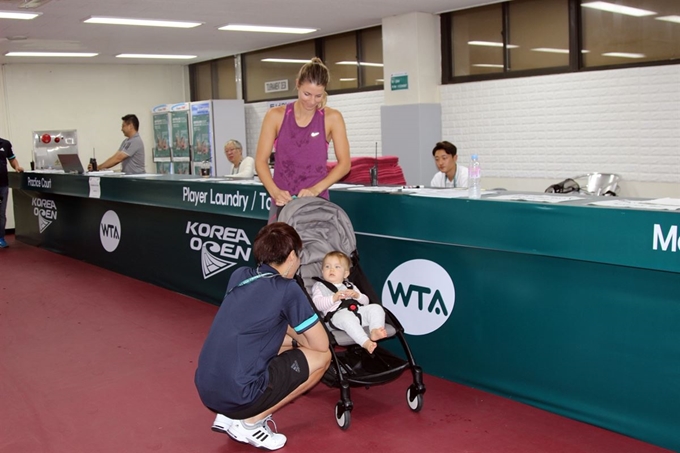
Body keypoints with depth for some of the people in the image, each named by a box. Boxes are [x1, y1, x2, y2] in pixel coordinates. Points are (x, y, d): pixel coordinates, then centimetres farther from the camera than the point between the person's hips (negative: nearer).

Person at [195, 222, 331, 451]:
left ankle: (229, 416, 17)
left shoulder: (239, 276, 10)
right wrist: (302, 340, 20)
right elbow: (321, 345, 0)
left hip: (206, 389, 8)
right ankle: (250, 423, 3)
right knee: (323, 357, 4)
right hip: (237, 395, -8)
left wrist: (296, 338, 22)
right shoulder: (288, 289, -9)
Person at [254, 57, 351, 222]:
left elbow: (344, 163, -3)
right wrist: (274, 191, -18)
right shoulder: (276, 116, 0)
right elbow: (260, 161, -1)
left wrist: (315, 189, -16)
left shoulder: (332, 118, -2)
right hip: (283, 201, 1)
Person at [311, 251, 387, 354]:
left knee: (376, 308, -18)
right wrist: (334, 298, -14)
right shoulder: (319, 286, 23)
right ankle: (365, 342, -54)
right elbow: (317, 304, 2)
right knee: (346, 317, -40)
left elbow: (365, 301, 28)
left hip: (358, 310, 6)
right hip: (337, 314, -6)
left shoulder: (349, 286, 36)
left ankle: (375, 331, -43)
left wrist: (357, 295, 4)